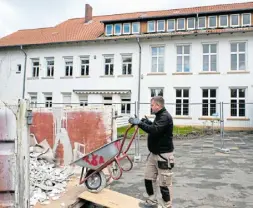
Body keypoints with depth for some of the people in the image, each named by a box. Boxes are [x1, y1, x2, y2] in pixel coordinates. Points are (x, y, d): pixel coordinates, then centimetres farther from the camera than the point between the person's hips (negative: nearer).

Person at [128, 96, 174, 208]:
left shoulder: (165, 116, -19)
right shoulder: (159, 115, 12)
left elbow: (155, 130, -33)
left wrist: (140, 123, -29)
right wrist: (148, 122, 11)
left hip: (163, 155, -10)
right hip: (153, 153, 10)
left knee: (164, 182, 1)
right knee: (148, 178, 17)